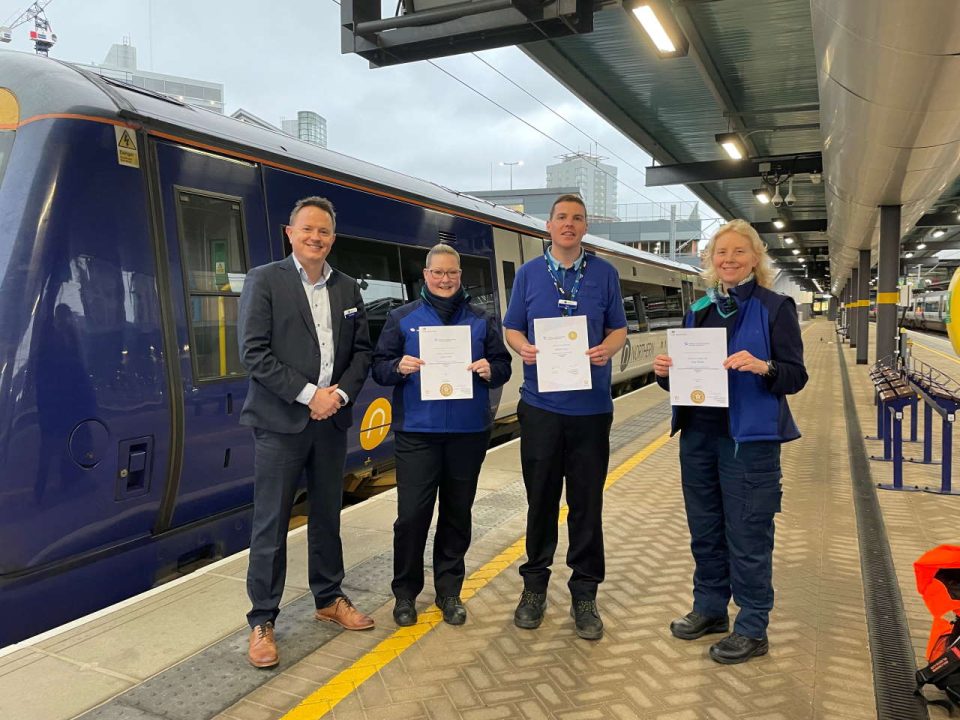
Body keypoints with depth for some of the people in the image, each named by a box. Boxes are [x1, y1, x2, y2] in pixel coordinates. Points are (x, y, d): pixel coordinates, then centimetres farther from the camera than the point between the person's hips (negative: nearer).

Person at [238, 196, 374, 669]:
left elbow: (361, 350, 10)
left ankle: (329, 599, 32)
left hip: (331, 420, 5)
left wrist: (341, 393, -8)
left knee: (327, 516, 16)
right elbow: (254, 353, -12)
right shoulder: (264, 280, -4)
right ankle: (262, 621, 14)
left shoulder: (347, 289, 11)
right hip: (280, 422, -5)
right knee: (271, 524, 2)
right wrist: (308, 394, -16)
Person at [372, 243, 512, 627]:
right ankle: (405, 591, 18)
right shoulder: (402, 318, 6)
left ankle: (449, 590, 26)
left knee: (457, 514, 11)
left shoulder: (481, 320, 10)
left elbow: (503, 364, 10)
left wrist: (490, 371, -12)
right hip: (417, 432, -2)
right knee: (412, 514, -2)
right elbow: (379, 366, 4)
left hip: (468, 433, 2)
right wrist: (398, 367, -17)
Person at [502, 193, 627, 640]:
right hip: (541, 405, 0)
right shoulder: (529, 273, 8)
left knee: (587, 503, 5)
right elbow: (512, 329, 9)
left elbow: (618, 329, 9)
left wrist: (607, 349, -14)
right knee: (541, 499, 8)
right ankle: (534, 586, 25)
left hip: (591, 405, 0)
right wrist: (525, 348, -13)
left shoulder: (604, 274, 7)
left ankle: (584, 595, 19)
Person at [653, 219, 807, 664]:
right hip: (698, 434, 6)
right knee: (704, 530, 16)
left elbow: (796, 376, -8)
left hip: (750, 439, -5)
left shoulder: (775, 308, -4)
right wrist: (665, 372, -8)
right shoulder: (699, 310, 11)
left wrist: (762, 367, -26)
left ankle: (752, 629, 19)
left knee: (747, 535, 2)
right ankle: (710, 608, 33)